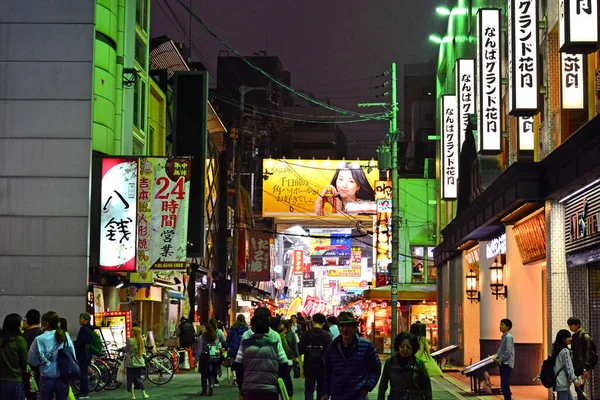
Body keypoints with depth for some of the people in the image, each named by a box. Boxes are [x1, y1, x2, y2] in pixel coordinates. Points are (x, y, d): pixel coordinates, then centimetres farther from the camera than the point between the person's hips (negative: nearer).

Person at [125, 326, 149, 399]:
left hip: (131, 363, -5)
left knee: (131, 379, 3)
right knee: (139, 378, 15)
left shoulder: (130, 340, -14)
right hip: (139, 362, 5)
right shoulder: (141, 341, 1)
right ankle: (144, 393, 10)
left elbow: (126, 350, -4)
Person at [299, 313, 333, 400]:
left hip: (309, 367, 0)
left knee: (309, 390, 7)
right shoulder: (327, 335, -10)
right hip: (323, 368, 0)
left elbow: (300, 350, -5)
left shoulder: (305, 335, -8)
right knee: (321, 391, 12)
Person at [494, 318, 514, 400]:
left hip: (507, 364, -10)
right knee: (503, 385, 12)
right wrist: (496, 356, 8)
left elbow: (508, 351, -20)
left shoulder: (508, 337, -14)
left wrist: (500, 359, -15)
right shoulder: (503, 337, 15)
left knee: (505, 385, -10)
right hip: (503, 364, 10)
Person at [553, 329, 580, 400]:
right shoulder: (565, 351, -14)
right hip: (563, 383, -10)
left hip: (560, 382, 10)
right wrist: (574, 380, -12)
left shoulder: (558, 350, 14)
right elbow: (568, 367, -16)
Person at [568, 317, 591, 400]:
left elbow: (588, 353, -14)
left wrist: (585, 369, -19)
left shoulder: (585, 336, -10)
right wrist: (572, 366, 17)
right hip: (576, 367, 8)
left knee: (580, 390, -10)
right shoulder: (574, 336, 15)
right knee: (578, 390, 10)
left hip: (581, 368, -8)